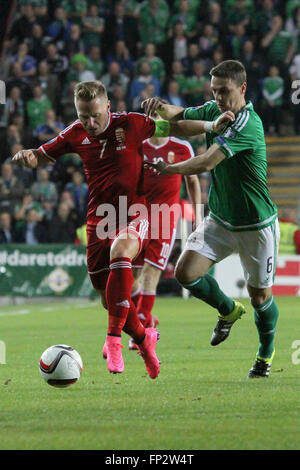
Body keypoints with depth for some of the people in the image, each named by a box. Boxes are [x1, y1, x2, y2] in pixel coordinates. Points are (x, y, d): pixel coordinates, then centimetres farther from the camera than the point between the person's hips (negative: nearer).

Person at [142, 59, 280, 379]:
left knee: (260, 297, 6)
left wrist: (166, 169, -22)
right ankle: (228, 311, 19)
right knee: (186, 272, -12)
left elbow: (206, 163, -33)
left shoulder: (247, 123, -25)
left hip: (256, 226, -6)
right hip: (220, 220, 6)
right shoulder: (213, 111, -1)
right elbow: (180, 115, 14)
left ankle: (266, 352, 36)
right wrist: (161, 107, -10)